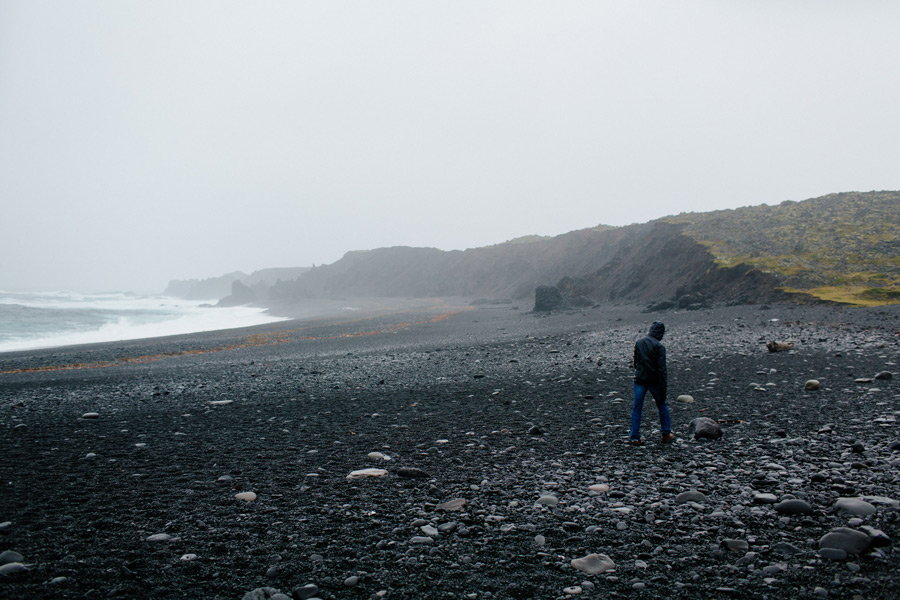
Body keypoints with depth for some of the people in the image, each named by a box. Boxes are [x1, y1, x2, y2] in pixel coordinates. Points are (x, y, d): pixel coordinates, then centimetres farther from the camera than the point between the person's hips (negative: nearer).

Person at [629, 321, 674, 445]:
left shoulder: (638, 342, 4)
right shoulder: (659, 346, -14)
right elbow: (661, 368, -16)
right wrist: (664, 385, -12)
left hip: (640, 379, 4)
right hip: (654, 381, -4)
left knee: (637, 407, 7)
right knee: (662, 406, 15)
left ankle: (634, 437, 4)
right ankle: (666, 434, 22)